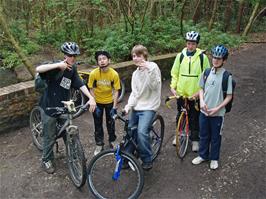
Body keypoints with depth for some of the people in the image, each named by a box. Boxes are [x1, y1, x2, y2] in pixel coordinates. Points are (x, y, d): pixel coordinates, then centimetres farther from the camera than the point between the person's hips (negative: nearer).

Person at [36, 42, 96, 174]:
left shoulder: (72, 69, 1)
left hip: (64, 107, 6)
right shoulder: (56, 67, -19)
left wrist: (91, 98, -18)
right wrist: (58, 65, -40)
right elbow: (38, 69, -36)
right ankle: (46, 160, 31)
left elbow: (80, 85, -6)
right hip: (50, 107, -6)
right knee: (50, 137, 9)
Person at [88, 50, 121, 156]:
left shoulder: (114, 74, -21)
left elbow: (115, 91, -13)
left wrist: (114, 107, -14)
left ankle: (112, 141, 38)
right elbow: (91, 90, -11)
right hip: (97, 102, 0)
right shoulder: (93, 73, -21)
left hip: (109, 102, 0)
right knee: (98, 124, 11)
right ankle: (99, 144, 30)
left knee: (110, 123, 14)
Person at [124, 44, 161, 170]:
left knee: (141, 132, -21)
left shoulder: (153, 67, -7)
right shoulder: (135, 73, 12)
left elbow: (154, 86, -18)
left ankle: (147, 160, 0)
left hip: (148, 107, -6)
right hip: (136, 107, 7)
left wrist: (149, 70, -30)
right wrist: (129, 105, -10)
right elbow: (134, 92, 7)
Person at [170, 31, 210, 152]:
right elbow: (174, 73, 5)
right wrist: (172, 86, -6)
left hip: (195, 94, -2)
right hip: (181, 93, 2)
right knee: (180, 115, 17)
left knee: (195, 118, 8)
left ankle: (195, 139, 25)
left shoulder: (202, 57, -6)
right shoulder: (180, 55, 0)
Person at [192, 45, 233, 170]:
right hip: (204, 111, 4)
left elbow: (229, 96, -9)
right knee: (203, 135, 18)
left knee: (215, 137, 13)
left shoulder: (226, 76, -13)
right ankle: (203, 155, 37)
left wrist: (217, 108, -17)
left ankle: (214, 158, 32)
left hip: (217, 113, -3)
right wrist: (202, 101, -9)